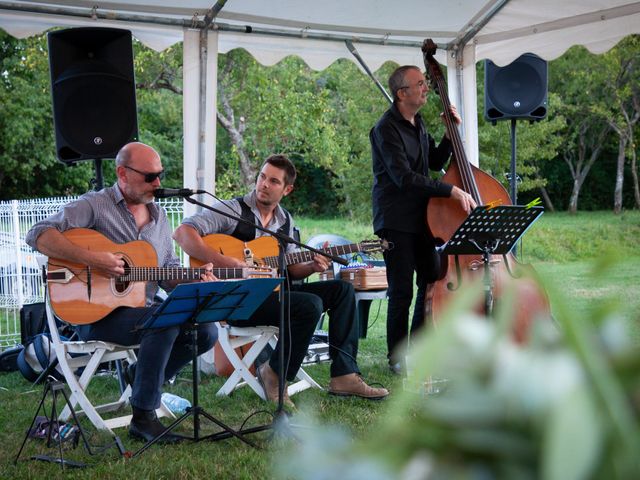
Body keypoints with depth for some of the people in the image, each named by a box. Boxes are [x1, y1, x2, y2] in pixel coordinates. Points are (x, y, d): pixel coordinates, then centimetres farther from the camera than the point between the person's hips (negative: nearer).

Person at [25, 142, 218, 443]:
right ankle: (143, 417, -20)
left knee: (206, 330, -10)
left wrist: (194, 280, -6)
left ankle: (142, 375, 13)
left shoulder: (158, 216, 14)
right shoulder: (95, 205, -7)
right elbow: (39, 235, -19)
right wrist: (92, 259, -27)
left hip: (142, 310, 7)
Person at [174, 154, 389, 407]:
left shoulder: (286, 221, 14)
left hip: (273, 291, 8)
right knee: (310, 305, -28)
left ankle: (344, 375, -4)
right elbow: (182, 232, -19)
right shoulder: (233, 210, -8)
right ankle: (275, 375, -9)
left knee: (342, 289, -1)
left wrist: (312, 266, -2)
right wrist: (224, 262, -29)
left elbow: (289, 268, 21)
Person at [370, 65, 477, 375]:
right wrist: (452, 191, -27)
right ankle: (397, 358, 7)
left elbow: (436, 162, 21)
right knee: (402, 291, -5)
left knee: (433, 283, 11)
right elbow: (404, 177, -24)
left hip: (421, 216, 8)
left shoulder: (417, 124, 13)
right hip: (395, 220, -8)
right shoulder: (387, 129, -15)